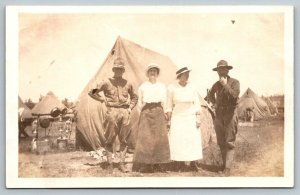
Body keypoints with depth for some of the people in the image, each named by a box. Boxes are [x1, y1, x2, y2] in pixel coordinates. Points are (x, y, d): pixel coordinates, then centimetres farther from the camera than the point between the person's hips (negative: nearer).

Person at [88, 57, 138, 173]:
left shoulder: (128, 84, 9)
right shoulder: (107, 83, 0)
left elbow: (134, 97, 25)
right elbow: (91, 92, 5)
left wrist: (130, 107, 11)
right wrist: (103, 99, -1)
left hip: (125, 112, 3)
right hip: (112, 111, -3)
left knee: (124, 139, 5)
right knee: (110, 139, 1)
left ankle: (122, 163, 12)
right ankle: (110, 163, 10)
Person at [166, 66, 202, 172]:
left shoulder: (192, 87, 2)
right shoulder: (172, 88, -3)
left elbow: (197, 103, 4)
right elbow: (169, 105, 1)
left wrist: (198, 118, -2)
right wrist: (168, 120, -3)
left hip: (191, 117, 2)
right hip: (177, 118, -1)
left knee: (193, 140, -3)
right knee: (178, 141, -6)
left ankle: (193, 163, 7)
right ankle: (181, 164, 1)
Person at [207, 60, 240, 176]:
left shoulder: (234, 82, -5)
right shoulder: (216, 84, 11)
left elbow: (235, 95, -21)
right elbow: (211, 94, 32)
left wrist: (225, 85, -20)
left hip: (230, 113, -6)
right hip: (219, 114, 6)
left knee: (229, 142, -8)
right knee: (221, 142, 10)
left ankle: (227, 168, -10)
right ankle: (224, 163, 23)